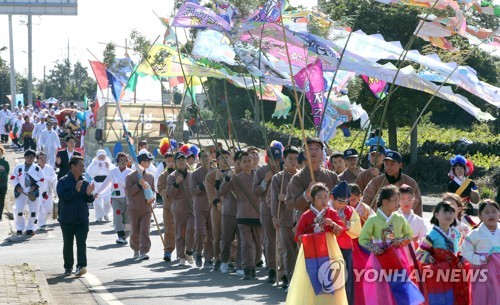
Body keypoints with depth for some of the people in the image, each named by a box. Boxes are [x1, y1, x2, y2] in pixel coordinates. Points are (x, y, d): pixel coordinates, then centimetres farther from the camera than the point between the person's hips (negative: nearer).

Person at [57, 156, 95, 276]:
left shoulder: (85, 182, 8)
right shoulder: (63, 181, -3)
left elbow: (89, 200, 9)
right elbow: (62, 196, -16)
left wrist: (89, 194, -12)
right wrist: (76, 190, -23)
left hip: (82, 219, 2)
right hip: (67, 219, -2)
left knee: (81, 243, -10)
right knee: (67, 244, 9)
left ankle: (81, 266, -17)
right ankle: (68, 267, 21)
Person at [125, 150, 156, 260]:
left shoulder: (150, 176, 10)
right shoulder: (131, 176, -3)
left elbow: (153, 190, 17)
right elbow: (128, 191, -9)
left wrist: (152, 198, -3)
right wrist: (139, 184, -19)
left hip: (146, 208, 2)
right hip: (134, 209, -2)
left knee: (145, 231, -9)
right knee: (135, 231, 8)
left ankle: (144, 252, -14)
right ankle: (136, 250, 26)